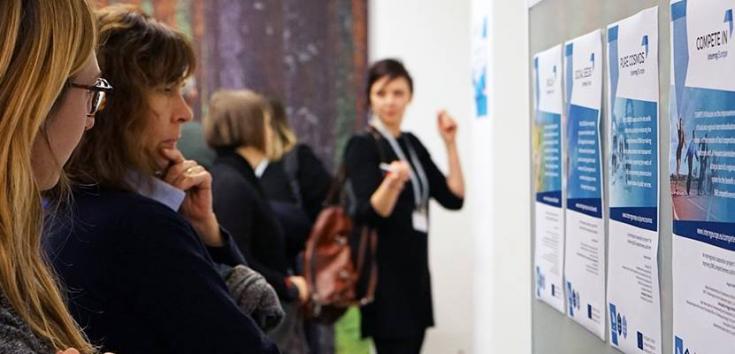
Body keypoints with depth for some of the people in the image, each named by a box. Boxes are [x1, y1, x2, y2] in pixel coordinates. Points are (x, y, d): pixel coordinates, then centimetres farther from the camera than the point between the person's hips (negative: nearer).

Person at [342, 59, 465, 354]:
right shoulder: (362, 147, -9)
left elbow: (454, 198, 8)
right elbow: (370, 213, -19)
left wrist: (450, 144, 2)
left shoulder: (412, 144, 12)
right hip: (385, 275, -7)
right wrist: (392, 182, -38)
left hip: (414, 272, 7)